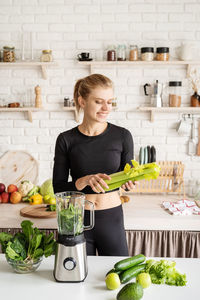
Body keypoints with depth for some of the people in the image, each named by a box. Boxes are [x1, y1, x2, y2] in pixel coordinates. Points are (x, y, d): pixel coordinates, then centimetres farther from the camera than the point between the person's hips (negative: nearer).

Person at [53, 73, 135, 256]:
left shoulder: (122, 136, -4)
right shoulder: (66, 140, -5)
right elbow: (59, 188, -5)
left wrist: (129, 182, -19)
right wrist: (85, 181, -23)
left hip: (112, 218, 0)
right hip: (78, 219, 0)